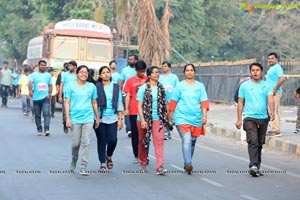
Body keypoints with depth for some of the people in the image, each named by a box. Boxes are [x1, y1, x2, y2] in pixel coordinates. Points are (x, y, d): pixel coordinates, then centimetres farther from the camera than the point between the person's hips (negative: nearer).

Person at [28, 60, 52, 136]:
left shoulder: (48, 75, 12)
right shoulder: (34, 75, 3)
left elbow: (50, 85, 13)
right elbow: (30, 82, -14)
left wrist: (50, 94, -2)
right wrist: (30, 90, -33)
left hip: (45, 97, 0)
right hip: (36, 98, 0)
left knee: (46, 113, -14)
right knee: (37, 115, 7)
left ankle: (47, 129, -21)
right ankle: (39, 130, 16)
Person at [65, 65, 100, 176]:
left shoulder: (92, 86, 9)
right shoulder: (71, 86, 3)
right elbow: (67, 103, 1)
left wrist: (97, 118, 16)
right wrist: (67, 118, -7)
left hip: (88, 118, 1)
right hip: (75, 118, -1)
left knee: (86, 144, -5)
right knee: (75, 144, 5)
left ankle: (83, 168, -3)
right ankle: (74, 161, 33)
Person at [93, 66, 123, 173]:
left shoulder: (116, 87, 7)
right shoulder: (96, 87, -1)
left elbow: (119, 104, 9)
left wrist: (120, 119, 5)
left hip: (112, 119, 2)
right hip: (100, 118, -2)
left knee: (113, 140, -7)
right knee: (101, 141, 3)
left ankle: (109, 156, 23)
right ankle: (102, 164, 15)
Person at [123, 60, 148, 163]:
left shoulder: (147, 79, 6)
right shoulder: (130, 81, 5)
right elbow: (128, 96, 5)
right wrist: (126, 109, -5)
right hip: (134, 112, 0)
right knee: (135, 134, 4)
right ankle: (136, 156, 11)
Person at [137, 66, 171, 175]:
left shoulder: (161, 88, 7)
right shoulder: (143, 88, -4)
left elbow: (164, 104, 14)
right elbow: (139, 105, -6)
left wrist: (166, 118, 11)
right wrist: (142, 120, -14)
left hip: (158, 119, 2)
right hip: (144, 118, -2)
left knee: (159, 141, -11)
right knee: (143, 141, 10)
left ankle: (160, 167, -15)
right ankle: (143, 163, 29)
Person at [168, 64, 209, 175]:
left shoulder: (200, 86, 9)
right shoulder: (180, 86, 5)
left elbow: (204, 102, 4)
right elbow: (173, 102, 7)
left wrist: (205, 115, -8)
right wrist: (170, 116, 8)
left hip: (196, 118, 3)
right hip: (182, 117, -3)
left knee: (192, 141, 10)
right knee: (186, 140, -18)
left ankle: (187, 164, 24)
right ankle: (188, 164, -25)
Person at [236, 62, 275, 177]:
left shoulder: (266, 85, 7)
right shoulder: (244, 85, 4)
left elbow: (270, 99, -7)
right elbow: (240, 102, 6)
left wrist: (272, 111, -26)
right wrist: (239, 119, 2)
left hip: (263, 118, 3)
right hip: (249, 117, -3)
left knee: (260, 143, 10)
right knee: (253, 142, -18)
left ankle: (257, 167, 21)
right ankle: (253, 166, -27)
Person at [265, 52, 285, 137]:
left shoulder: (277, 67, -13)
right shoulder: (271, 68, 18)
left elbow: (282, 79, -25)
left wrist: (275, 89, -22)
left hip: (275, 92, -11)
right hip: (271, 92, 11)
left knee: (273, 111, -12)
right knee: (275, 111, 13)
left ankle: (276, 130, -11)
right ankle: (275, 129, 18)